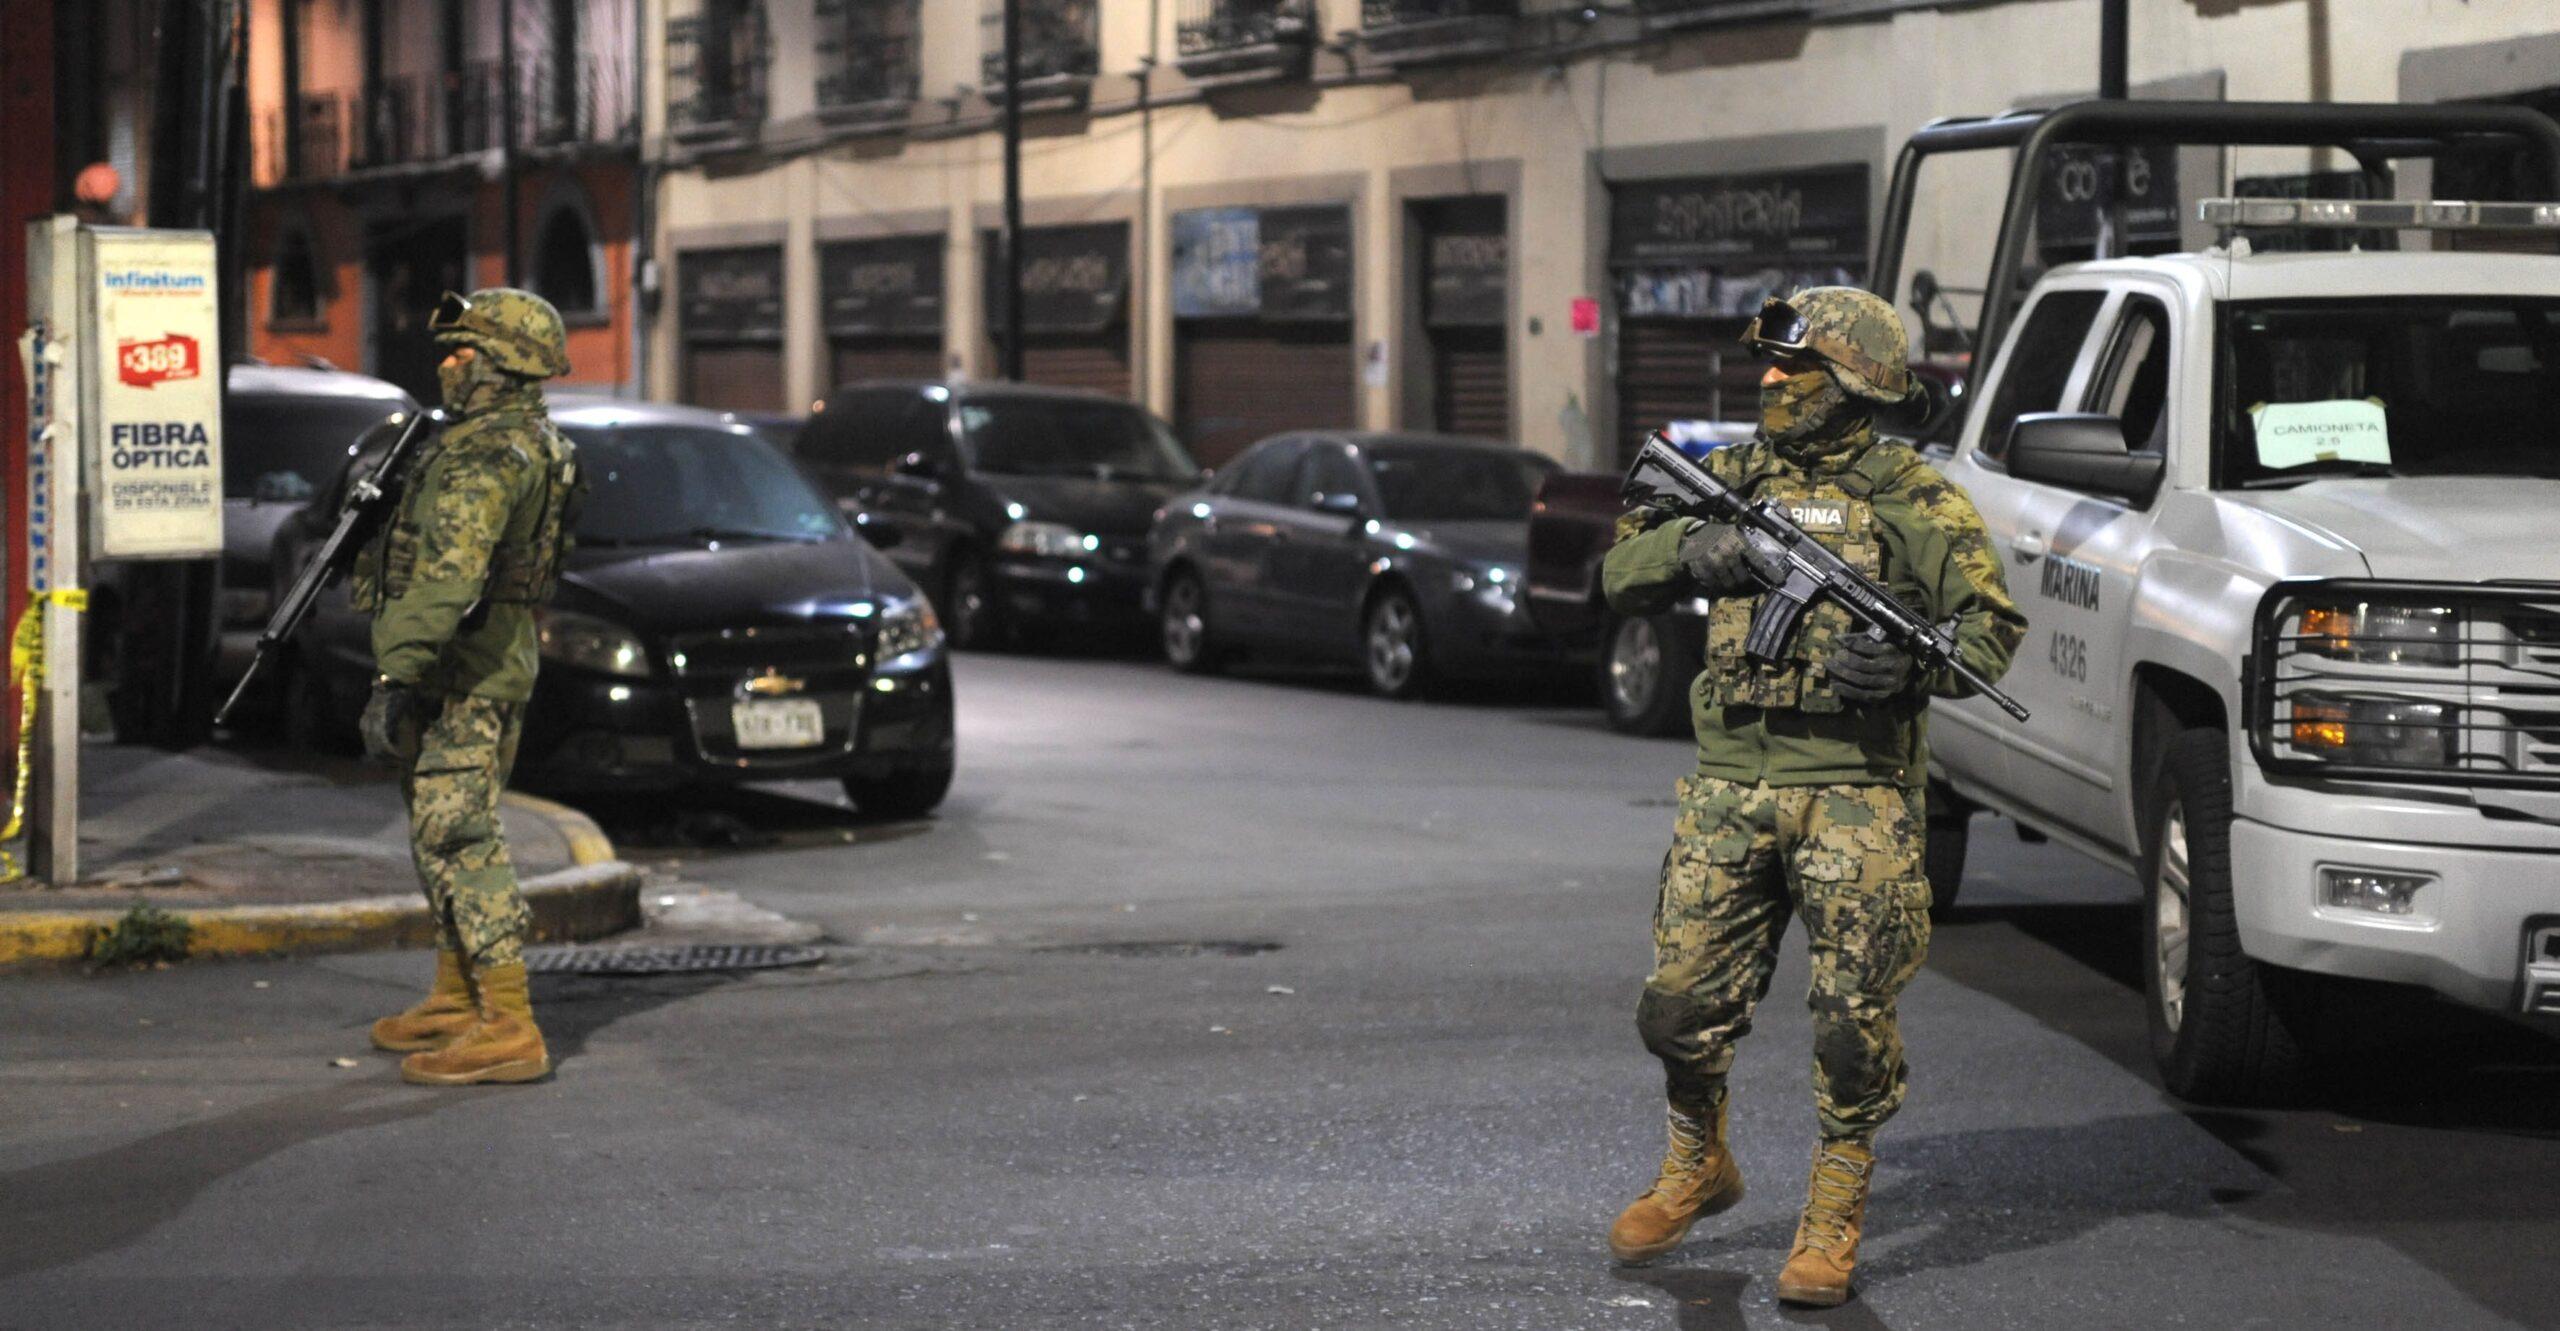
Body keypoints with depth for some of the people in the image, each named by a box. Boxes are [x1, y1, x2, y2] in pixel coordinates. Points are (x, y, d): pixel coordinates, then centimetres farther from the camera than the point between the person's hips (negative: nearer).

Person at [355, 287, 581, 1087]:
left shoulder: (486, 455, -19)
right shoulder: (533, 445, 15)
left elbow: (448, 574, -29)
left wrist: (396, 676, -31)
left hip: (463, 671, -11)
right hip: (495, 661, 11)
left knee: (456, 838, -11)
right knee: (446, 832, 19)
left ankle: (508, 1028, -14)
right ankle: (456, 999, 29)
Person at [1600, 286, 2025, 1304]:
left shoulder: (1914, 501, -1)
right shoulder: (1732, 479, 12)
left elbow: (1992, 628, -2)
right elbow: (1621, 575, 15)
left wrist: (1911, 662, -21)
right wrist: (1689, 545, -6)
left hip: (1855, 794, -4)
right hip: (1729, 788, 4)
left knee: (1853, 1020, -2)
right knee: (1682, 1006, 4)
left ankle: (1834, 1218, 12)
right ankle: (1697, 1165, 29)